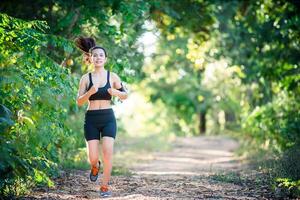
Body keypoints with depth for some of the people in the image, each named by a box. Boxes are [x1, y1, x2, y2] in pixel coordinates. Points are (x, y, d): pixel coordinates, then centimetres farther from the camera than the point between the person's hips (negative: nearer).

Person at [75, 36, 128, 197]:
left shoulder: (112, 76, 1)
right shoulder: (86, 78, 0)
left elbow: (125, 96, 9)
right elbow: (79, 102, -2)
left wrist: (116, 93, -13)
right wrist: (90, 92, -21)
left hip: (108, 118, 0)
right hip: (91, 119, 0)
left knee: (107, 153, -15)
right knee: (93, 158, -3)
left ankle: (105, 186, 3)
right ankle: (95, 166, 36)